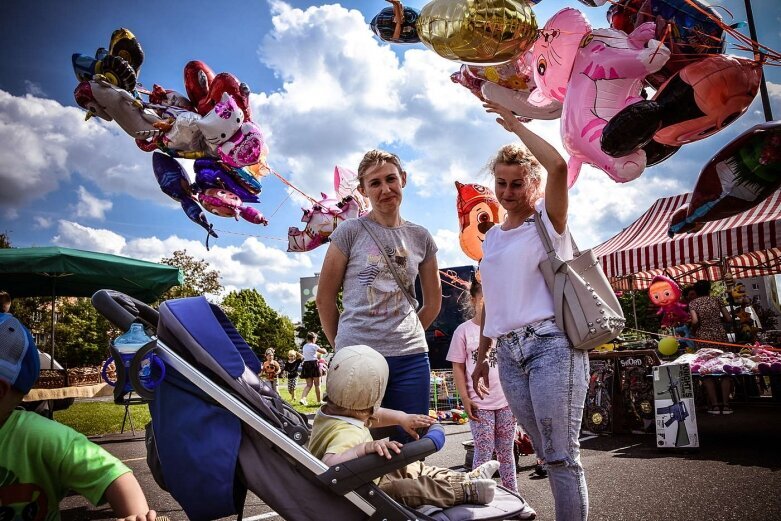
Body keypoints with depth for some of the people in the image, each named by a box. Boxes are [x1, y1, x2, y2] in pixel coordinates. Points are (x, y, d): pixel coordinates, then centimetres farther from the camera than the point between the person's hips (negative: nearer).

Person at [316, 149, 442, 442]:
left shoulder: (421, 238, 9)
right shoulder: (350, 231, -1)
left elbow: (433, 302, 18)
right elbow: (325, 298, 3)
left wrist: (406, 337, 13)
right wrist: (342, 345, 8)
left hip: (411, 357, 3)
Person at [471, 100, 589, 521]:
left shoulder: (548, 219, 1)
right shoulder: (491, 238, 18)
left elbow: (557, 165, -18)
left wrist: (513, 123, -7)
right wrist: (481, 357, 20)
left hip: (551, 344, -6)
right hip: (509, 352, 6)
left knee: (561, 456, -4)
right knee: (548, 454, 12)